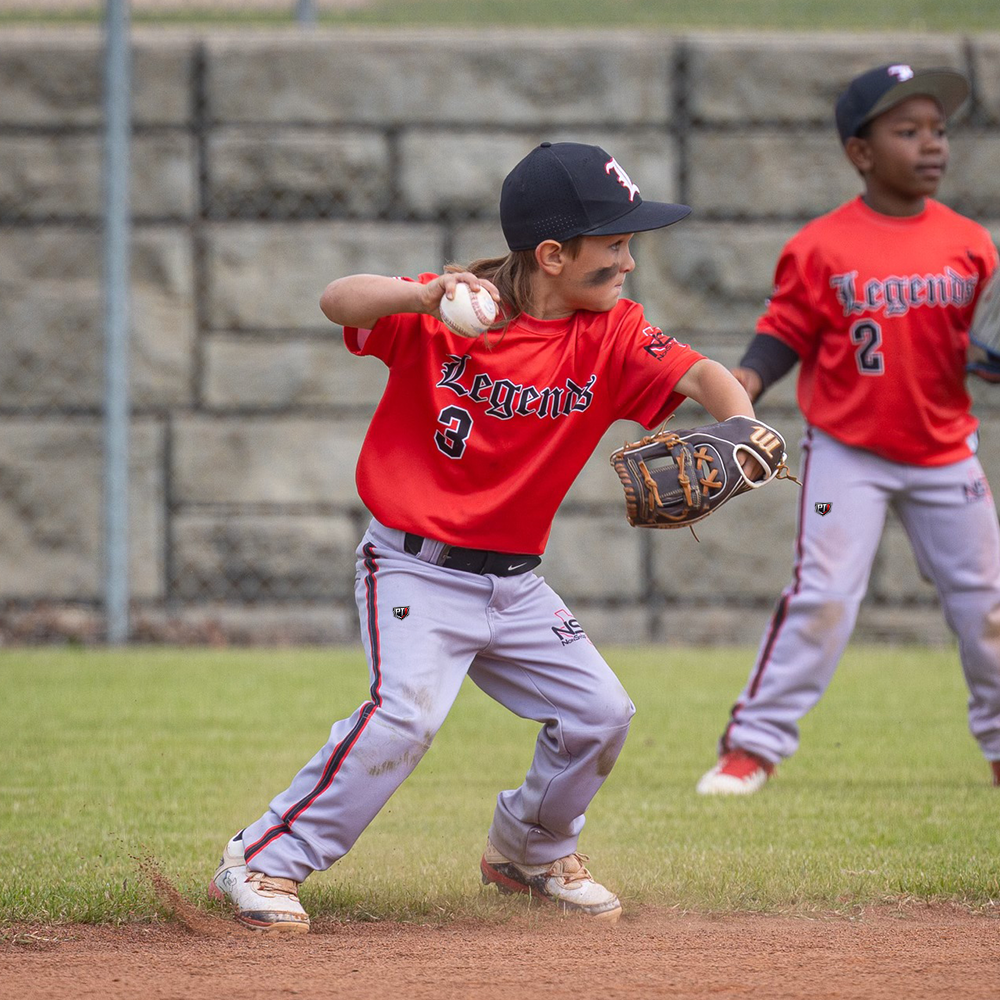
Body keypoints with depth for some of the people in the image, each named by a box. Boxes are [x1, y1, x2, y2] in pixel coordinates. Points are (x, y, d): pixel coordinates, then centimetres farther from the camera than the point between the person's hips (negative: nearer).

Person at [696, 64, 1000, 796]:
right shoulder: (822, 248, -11)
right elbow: (786, 332, -7)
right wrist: (743, 385, -22)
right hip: (848, 453, -4)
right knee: (822, 596, -11)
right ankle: (755, 744, -2)